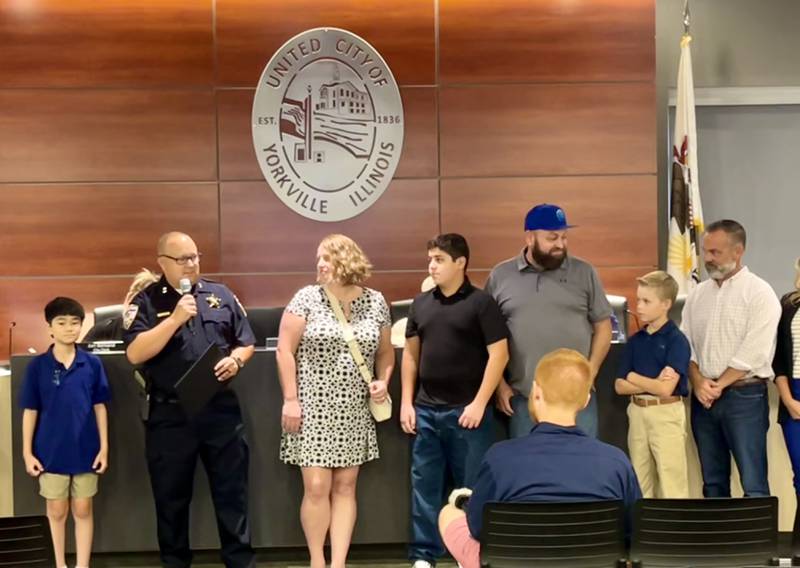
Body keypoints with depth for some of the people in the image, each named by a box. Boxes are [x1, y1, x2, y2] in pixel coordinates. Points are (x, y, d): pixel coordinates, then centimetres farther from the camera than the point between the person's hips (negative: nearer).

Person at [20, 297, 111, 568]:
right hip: (51, 451, 0)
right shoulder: (37, 366, -6)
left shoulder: (92, 364, -4)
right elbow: (30, 411, -1)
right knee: (57, 510, 13)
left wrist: (104, 447, -1)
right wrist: (27, 452, -3)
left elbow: (99, 406, 2)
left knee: (82, 511, 9)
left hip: (85, 450, 0)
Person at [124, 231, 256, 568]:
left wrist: (236, 360, -8)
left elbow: (246, 342, 14)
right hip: (170, 414, -2)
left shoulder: (220, 295, 9)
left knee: (232, 490, 6)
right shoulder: (146, 301, -1)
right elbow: (135, 354, -14)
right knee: (172, 497, 8)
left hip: (221, 409, 2)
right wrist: (175, 319, -18)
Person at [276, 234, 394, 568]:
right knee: (316, 487, -5)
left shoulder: (375, 302, 4)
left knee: (345, 486, 4)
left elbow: (385, 352, 15)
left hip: (353, 411, 3)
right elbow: (285, 350, -5)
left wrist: (383, 381, -4)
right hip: (313, 408, -2)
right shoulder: (307, 298, -4)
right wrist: (290, 399, -11)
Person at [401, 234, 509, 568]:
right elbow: (410, 354, 15)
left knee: (472, 486, 4)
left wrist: (479, 403, -13)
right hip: (426, 409, 5)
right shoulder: (421, 304, 10)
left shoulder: (480, 302, -5)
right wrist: (406, 402, 7)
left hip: (466, 410, -4)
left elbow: (499, 354, -9)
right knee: (424, 484, 8)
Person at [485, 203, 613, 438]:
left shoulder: (584, 273, 3)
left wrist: (590, 373, -4)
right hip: (523, 399, 0)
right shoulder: (501, 276, 3)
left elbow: (603, 326, 6)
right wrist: (499, 384, 2)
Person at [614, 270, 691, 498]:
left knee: (671, 483, -3)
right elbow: (620, 386, 3)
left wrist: (633, 377, -4)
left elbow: (666, 389, -17)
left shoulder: (676, 340, -9)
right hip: (637, 413, 6)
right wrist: (652, 383, -11)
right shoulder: (635, 341, 7)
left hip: (666, 413, -6)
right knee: (639, 484, 12)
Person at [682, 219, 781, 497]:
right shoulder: (697, 294, 11)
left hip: (744, 396, -5)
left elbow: (754, 353, -14)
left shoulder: (760, 293, -6)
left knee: (753, 484, -5)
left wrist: (718, 385, -11)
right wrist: (698, 382, -6)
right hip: (703, 398, 6)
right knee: (713, 481, 11)